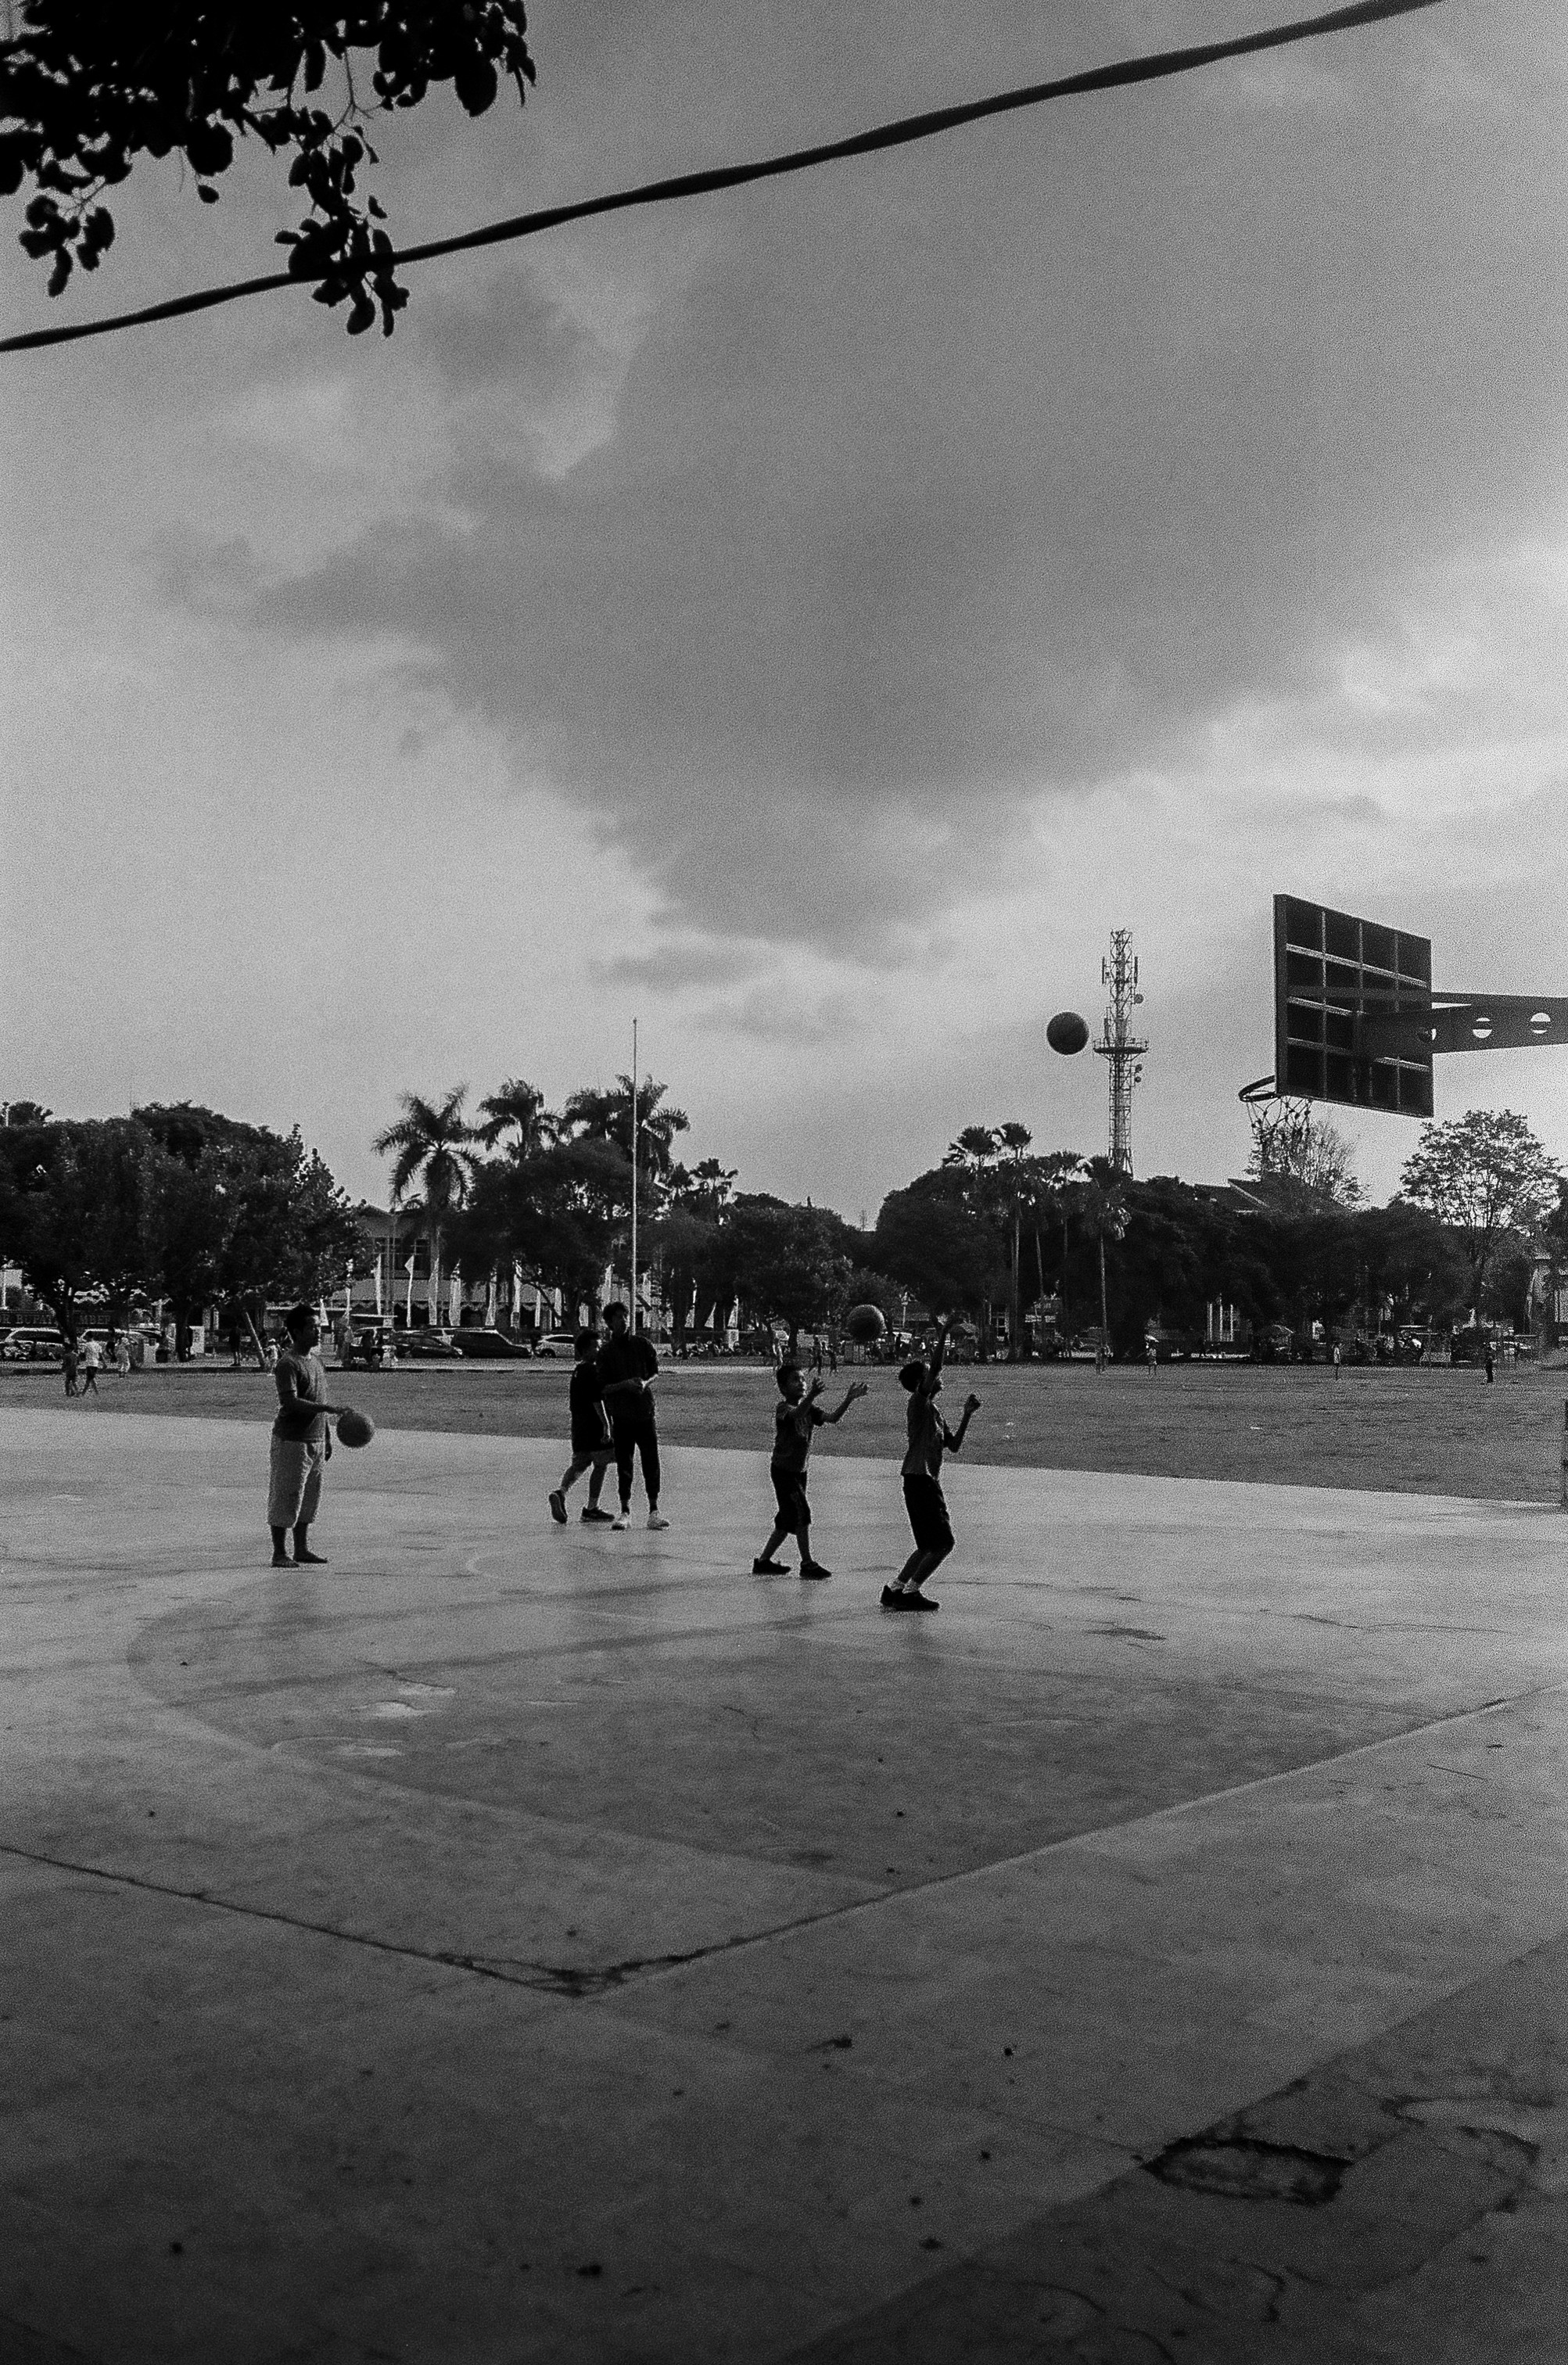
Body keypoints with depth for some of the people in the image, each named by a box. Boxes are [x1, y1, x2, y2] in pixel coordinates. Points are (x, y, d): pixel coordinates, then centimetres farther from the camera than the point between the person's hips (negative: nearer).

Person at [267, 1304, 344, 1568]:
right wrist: (328, 1408, -31)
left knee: (309, 1498, 12)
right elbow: (289, 1402, -26)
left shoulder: (315, 1358, 13)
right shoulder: (287, 1364, -15)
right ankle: (279, 1554, 5)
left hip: (315, 1440, 8)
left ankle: (302, 1549, 21)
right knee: (286, 1497, -2)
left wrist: (327, 1437, 19)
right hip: (291, 1440, -8)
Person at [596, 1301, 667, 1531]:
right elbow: (603, 1388, -2)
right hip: (621, 1415, -1)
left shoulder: (642, 1344, 5)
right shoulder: (605, 1352, 0)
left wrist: (645, 1382, -9)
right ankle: (625, 1511, 11)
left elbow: (655, 1372, 12)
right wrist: (625, 1384, -18)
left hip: (645, 1411, 1)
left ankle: (654, 1510, 6)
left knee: (651, 1462, -1)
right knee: (624, 1464, 3)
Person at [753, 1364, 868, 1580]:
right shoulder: (783, 1408, -15)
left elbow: (833, 1418, -5)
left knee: (788, 1520, 12)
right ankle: (807, 1564, -7)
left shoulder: (809, 1408, 7)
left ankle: (763, 1561, 22)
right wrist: (812, 1396, -55)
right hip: (783, 1470, -8)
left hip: (799, 1471, 8)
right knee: (802, 1513, -13)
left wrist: (850, 1398, -18)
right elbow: (796, 1414, -38)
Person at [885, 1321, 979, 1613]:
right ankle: (910, 1592, -3)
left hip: (929, 1482, 10)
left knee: (930, 1546, 14)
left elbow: (954, 1445, 20)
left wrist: (967, 1415, 15)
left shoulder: (933, 1411, 19)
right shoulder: (919, 1402, -8)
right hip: (919, 1480, -10)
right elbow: (935, 1366, -22)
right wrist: (944, 1334, -19)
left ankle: (895, 1590, 19)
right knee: (943, 1543, -9)